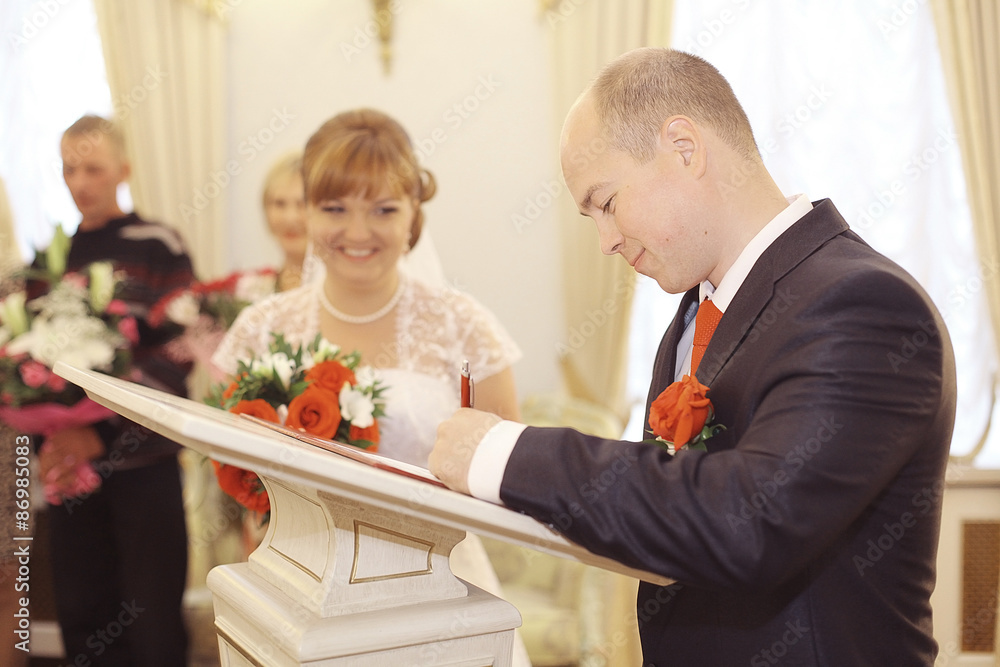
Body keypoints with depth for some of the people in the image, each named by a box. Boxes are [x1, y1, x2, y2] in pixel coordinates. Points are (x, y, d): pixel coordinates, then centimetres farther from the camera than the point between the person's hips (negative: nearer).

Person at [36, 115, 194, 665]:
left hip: (143, 460, -4)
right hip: (70, 462, 4)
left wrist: (105, 431, -18)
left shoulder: (157, 246, -4)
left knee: (153, 614, 1)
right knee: (81, 610, 10)